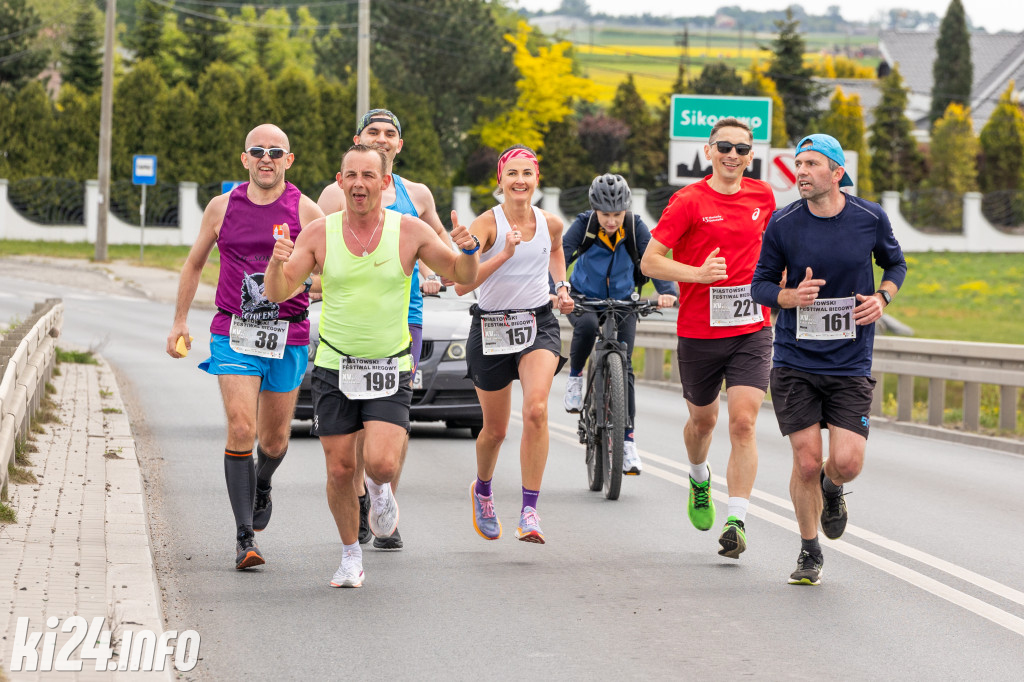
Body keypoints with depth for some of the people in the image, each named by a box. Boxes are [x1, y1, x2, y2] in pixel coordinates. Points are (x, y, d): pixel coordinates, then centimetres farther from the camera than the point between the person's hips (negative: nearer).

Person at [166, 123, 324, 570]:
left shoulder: (305, 211, -1)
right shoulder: (222, 207, 4)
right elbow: (194, 264, 17)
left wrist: (301, 281, -17)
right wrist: (179, 322, 15)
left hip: (288, 337, 1)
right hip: (234, 334, 0)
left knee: (274, 438, 12)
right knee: (241, 430, -15)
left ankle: (261, 484, 49)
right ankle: (244, 539, -13)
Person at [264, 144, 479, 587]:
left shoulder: (409, 231, -5)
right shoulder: (319, 234, -4)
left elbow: (463, 277, 1)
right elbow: (277, 293, -5)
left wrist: (467, 251, -21)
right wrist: (277, 264, -26)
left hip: (390, 369, -1)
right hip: (334, 368, 1)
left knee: (381, 463, -18)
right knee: (339, 470, 3)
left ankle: (379, 487, 19)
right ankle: (351, 556, 24)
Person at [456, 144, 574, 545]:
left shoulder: (550, 223, 0)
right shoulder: (486, 224, -13)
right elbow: (461, 284, -26)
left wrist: (562, 286, 12)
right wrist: (505, 253, -34)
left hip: (539, 324, 1)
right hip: (491, 328, -1)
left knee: (536, 410, -24)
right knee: (495, 430, 10)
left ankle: (529, 512, -20)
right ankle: (482, 490, 44)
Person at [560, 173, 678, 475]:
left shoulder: (636, 227, -15)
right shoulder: (583, 225, -17)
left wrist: (667, 292, -41)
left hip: (622, 303, 1)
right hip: (583, 299, -1)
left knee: (623, 367, -9)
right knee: (587, 325, -36)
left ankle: (628, 442, -4)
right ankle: (575, 378, -8)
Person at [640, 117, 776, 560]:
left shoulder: (762, 196, 5)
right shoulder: (689, 202, -9)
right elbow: (649, 261, -12)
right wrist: (698, 273, -26)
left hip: (751, 329, 1)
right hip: (699, 330, -1)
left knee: (743, 423, -13)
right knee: (703, 419, 16)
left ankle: (737, 520, -14)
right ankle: (699, 479, 49)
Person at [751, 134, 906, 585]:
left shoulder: (871, 218, -4)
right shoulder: (783, 224, -6)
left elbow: (895, 263, 14)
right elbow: (761, 283, 3)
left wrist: (882, 296, -6)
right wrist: (792, 296, -18)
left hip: (851, 364, 0)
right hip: (795, 363, 0)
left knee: (846, 463, -10)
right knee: (807, 463, -3)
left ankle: (832, 488, 28)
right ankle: (809, 551, 19)